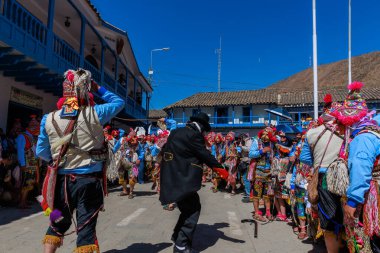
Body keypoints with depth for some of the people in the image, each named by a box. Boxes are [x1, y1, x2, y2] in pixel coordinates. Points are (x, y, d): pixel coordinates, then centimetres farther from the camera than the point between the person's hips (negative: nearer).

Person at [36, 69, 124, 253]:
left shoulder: (49, 119, -1)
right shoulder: (94, 114, -11)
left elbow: (41, 152, 5)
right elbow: (119, 102, 6)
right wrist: (98, 88, 13)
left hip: (62, 179, 4)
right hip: (89, 179, -3)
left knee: (57, 224, 21)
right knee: (86, 226, 7)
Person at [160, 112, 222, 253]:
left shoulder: (176, 132, 13)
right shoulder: (194, 134, -13)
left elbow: (164, 150, 22)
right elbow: (206, 156, -15)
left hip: (172, 177, 9)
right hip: (183, 179, -9)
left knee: (188, 207, 21)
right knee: (193, 209, 1)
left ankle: (177, 236, 31)